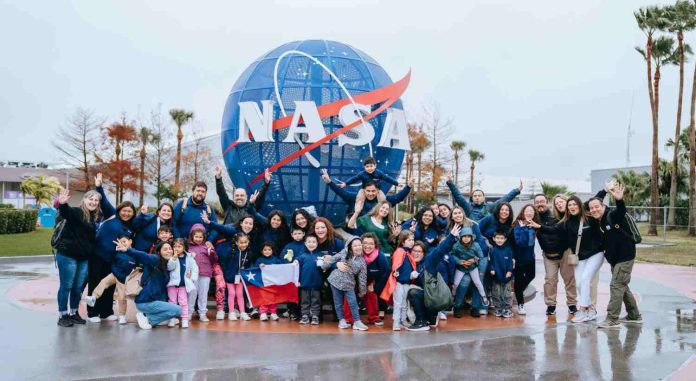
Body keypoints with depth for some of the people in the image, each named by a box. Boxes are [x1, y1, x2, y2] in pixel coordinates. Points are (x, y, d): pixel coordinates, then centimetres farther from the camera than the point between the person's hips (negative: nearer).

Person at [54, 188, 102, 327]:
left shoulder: (97, 217, 10)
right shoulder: (76, 212, -10)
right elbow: (64, 212, -33)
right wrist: (62, 204, -53)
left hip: (84, 258, 7)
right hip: (67, 255, -7)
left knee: (78, 287, 14)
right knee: (66, 286, 1)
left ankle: (73, 313, 26)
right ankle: (62, 315, 9)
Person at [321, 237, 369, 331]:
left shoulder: (362, 261, -3)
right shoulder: (344, 253, -4)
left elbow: (362, 277, 1)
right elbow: (333, 259, 7)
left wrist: (362, 291, 6)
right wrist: (329, 266, 12)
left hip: (349, 283, 0)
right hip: (336, 280, 0)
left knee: (353, 302, -4)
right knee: (338, 303, 7)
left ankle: (357, 322, 3)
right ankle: (342, 320, 18)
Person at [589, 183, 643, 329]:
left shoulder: (612, 215, -17)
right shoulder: (597, 223, 7)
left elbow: (621, 210, -39)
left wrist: (619, 200, -58)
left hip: (625, 256, -9)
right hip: (614, 258, 9)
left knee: (616, 285, -10)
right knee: (622, 286, 18)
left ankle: (612, 319, -8)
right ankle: (634, 315, 32)